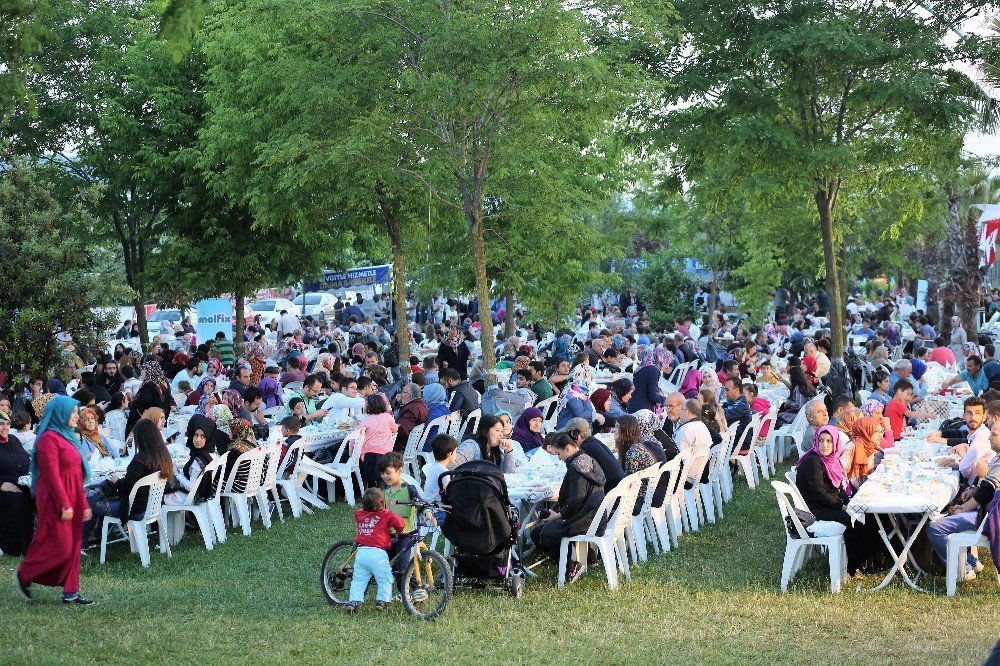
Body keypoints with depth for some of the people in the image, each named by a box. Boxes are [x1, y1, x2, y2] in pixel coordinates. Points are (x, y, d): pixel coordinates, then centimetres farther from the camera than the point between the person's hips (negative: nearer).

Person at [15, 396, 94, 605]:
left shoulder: (68, 436, 16)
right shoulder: (49, 438, -13)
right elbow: (51, 475, -19)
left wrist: (83, 504, 16)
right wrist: (64, 505, -21)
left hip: (71, 500, 9)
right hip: (56, 501, -9)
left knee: (72, 546, 7)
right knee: (60, 547, -6)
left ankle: (71, 592, 10)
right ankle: (24, 575, 12)